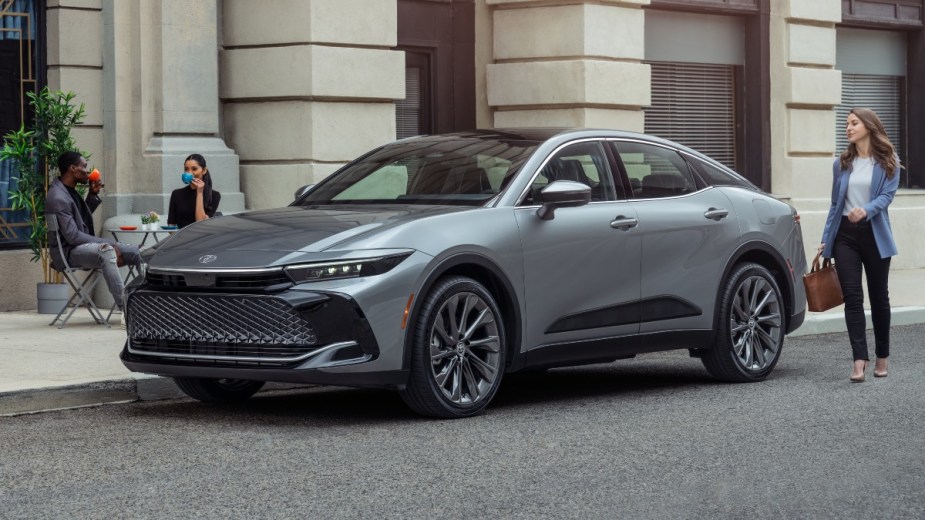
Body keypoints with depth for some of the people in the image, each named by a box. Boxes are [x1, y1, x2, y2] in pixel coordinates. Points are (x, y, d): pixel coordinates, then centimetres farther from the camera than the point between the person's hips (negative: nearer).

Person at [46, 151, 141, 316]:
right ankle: (125, 307, -47)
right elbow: (73, 236, -24)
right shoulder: (58, 198, -19)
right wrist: (109, 244, -22)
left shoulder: (70, 191, 12)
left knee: (137, 252, 1)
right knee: (107, 252, -40)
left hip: (86, 246, 11)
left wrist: (93, 195, 13)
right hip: (69, 251, -11)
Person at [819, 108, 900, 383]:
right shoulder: (842, 164, 11)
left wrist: (866, 210, -31)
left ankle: (882, 357, 22)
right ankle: (860, 360, -13)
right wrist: (826, 239, 10)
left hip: (875, 236, -2)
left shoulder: (888, 163, 1)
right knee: (852, 297, -8)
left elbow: (887, 195, -11)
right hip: (846, 235, 2)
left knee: (879, 297, 8)